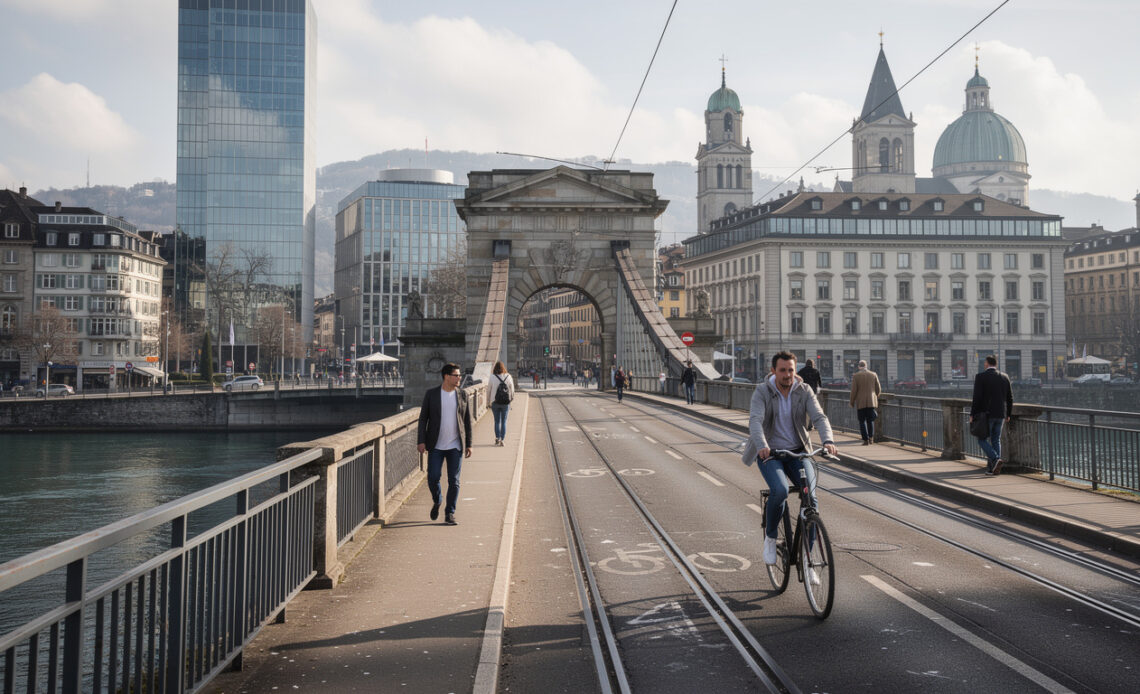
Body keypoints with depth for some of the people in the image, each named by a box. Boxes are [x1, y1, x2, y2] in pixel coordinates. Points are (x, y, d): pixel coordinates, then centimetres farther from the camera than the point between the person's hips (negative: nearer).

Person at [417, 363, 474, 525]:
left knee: (454, 481, 0)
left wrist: (468, 444, 5)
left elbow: (467, 421, 8)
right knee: (433, 477, -5)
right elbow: (423, 418, 1)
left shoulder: (462, 395, 4)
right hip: (436, 446, -1)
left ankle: (450, 514, 10)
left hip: (455, 446, 1)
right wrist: (421, 441, -7)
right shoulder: (431, 394, -1)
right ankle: (436, 502, 25)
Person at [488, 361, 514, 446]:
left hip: (495, 403, -1)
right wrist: (511, 399, 18)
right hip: (506, 403, 1)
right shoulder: (509, 377, -4)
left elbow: (488, 390, -2)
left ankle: (497, 438, -2)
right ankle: (502, 439, 9)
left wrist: (488, 400, 11)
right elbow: (512, 390, 4)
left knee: (497, 421, 9)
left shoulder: (492, 377, -9)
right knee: (504, 421, 9)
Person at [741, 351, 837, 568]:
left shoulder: (804, 391, -2)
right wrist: (762, 446, -44)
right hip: (769, 453, -3)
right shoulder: (762, 392, -9)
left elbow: (819, 417, -15)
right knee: (780, 491, -30)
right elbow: (755, 421, -24)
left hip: (797, 452, 3)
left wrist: (827, 441, -36)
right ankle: (770, 537, -2)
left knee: (811, 497, -15)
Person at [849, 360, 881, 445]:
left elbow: (854, 390, -8)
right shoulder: (873, 375, 2)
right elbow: (878, 389, 5)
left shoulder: (856, 376, -6)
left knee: (862, 421, 4)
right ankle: (871, 437, 5)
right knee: (870, 420, 16)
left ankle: (866, 440, -2)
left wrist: (852, 402, 4)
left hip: (860, 403, -2)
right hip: (871, 402, 2)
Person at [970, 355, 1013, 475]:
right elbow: (1010, 398, 8)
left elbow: (977, 397, -14)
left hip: (986, 414, -5)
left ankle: (995, 459, -17)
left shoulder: (980, 377, -10)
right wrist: (1007, 414, 18)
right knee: (996, 440, 12)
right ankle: (992, 468, 9)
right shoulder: (1004, 377, 6)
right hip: (1000, 415, 5)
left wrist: (972, 415, -7)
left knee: (982, 439, 5)